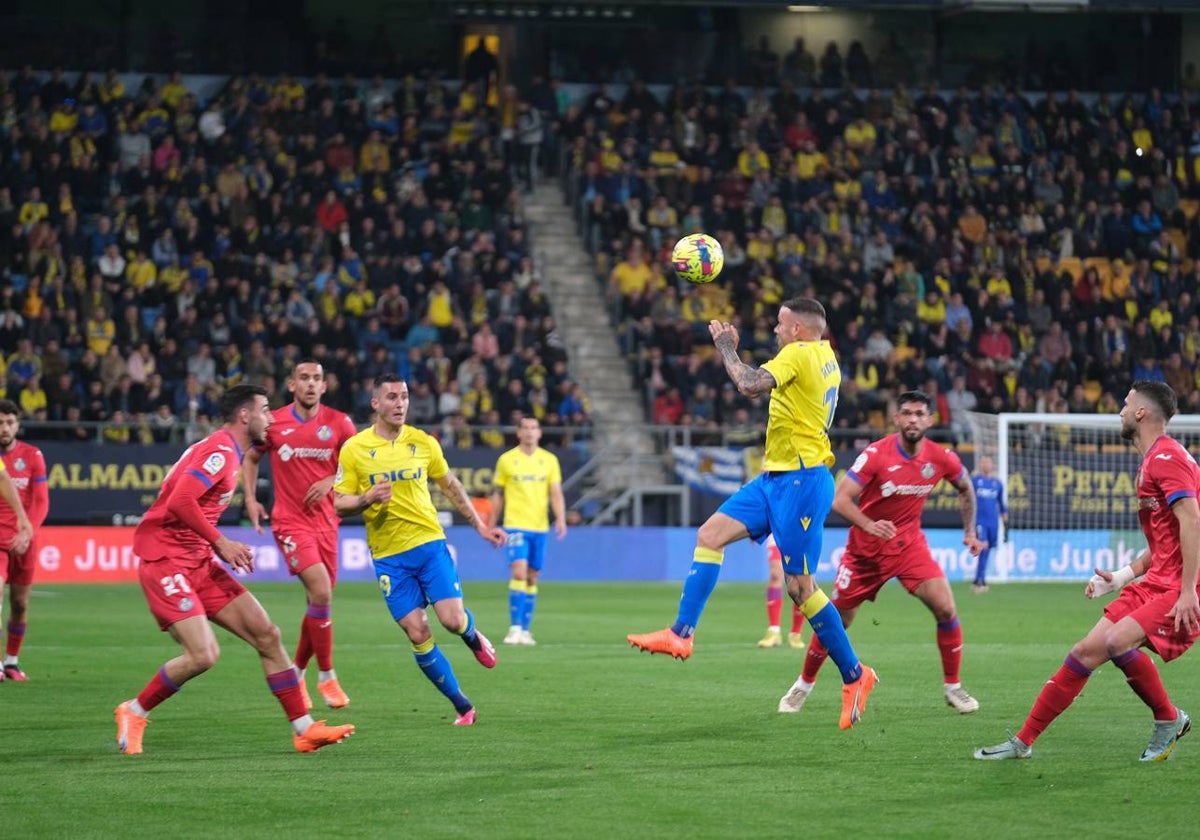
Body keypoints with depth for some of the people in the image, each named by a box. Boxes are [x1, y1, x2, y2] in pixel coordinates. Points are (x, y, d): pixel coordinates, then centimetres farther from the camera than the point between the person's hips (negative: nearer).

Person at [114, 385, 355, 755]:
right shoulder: (220, 451, -14)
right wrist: (220, 542, -18)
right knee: (204, 655, -20)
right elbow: (179, 502, -26)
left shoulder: (225, 452, 17)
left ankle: (304, 729, 6)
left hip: (197, 561, 10)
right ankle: (134, 712, 3)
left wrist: (222, 548, 10)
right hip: (166, 561, -10)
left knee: (267, 636, 3)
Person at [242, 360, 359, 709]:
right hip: (289, 521, -3)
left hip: (325, 521, 3)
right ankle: (327, 676, -9)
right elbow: (250, 458, 14)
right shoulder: (274, 422, -2)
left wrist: (332, 480, -11)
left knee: (320, 602, 7)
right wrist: (250, 499, 2)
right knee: (321, 591, -20)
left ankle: (297, 673, 27)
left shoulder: (338, 423, 0)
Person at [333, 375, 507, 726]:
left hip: (429, 543, 1)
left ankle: (474, 638, 26)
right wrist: (368, 499, -21)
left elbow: (450, 485, 17)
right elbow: (339, 505, -1)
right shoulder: (354, 449, -4)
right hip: (389, 556, -1)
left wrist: (480, 525, 19)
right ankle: (462, 706, 9)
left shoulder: (423, 443, 2)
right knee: (418, 635, -6)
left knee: (452, 619, -13)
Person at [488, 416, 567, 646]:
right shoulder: (506, 460, 4)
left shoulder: (550, 460, 7)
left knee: (532, 577, 7)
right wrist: (491, 527, 9)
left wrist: (561, 519, -13)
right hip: (515, 525, -3)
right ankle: (515, 628, -15)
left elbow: (556, 493, 3)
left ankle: (525, 630, 14)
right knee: (518, 573, -17)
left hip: (540, 526, 3)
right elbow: (498, 495, 9)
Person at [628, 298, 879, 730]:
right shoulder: (824, 355, 15)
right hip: (777, 479, 10)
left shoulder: (799, 354, -13)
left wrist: (726, 345, -12)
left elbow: (750, 385, -26)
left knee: (800, 586, -7)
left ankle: (854, 675, 3)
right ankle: (681, 633, -3)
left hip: (801, 481, -10)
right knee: (710, 534, 1)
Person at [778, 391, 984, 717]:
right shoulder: (876, 454, -20)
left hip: (909, 543, 2)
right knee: (836, 620, 2)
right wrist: (869, 526, -42)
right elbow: (840, 499, -26)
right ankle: (803, 686, 23)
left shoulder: (941, 458, -9)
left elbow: (965, 488, 14)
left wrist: (970, 531, 9)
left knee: (946, 608, -14)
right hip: (866, 547, -2)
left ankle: (953, 687, 3)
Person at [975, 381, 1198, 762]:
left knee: (1118, 640, -25)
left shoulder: (1166, 457, -13)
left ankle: (1169, 720, -4)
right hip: (1154, 583, 10)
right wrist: (1122, 577, 16)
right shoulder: (1152, 461, 20)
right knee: (1087, 651, 2)